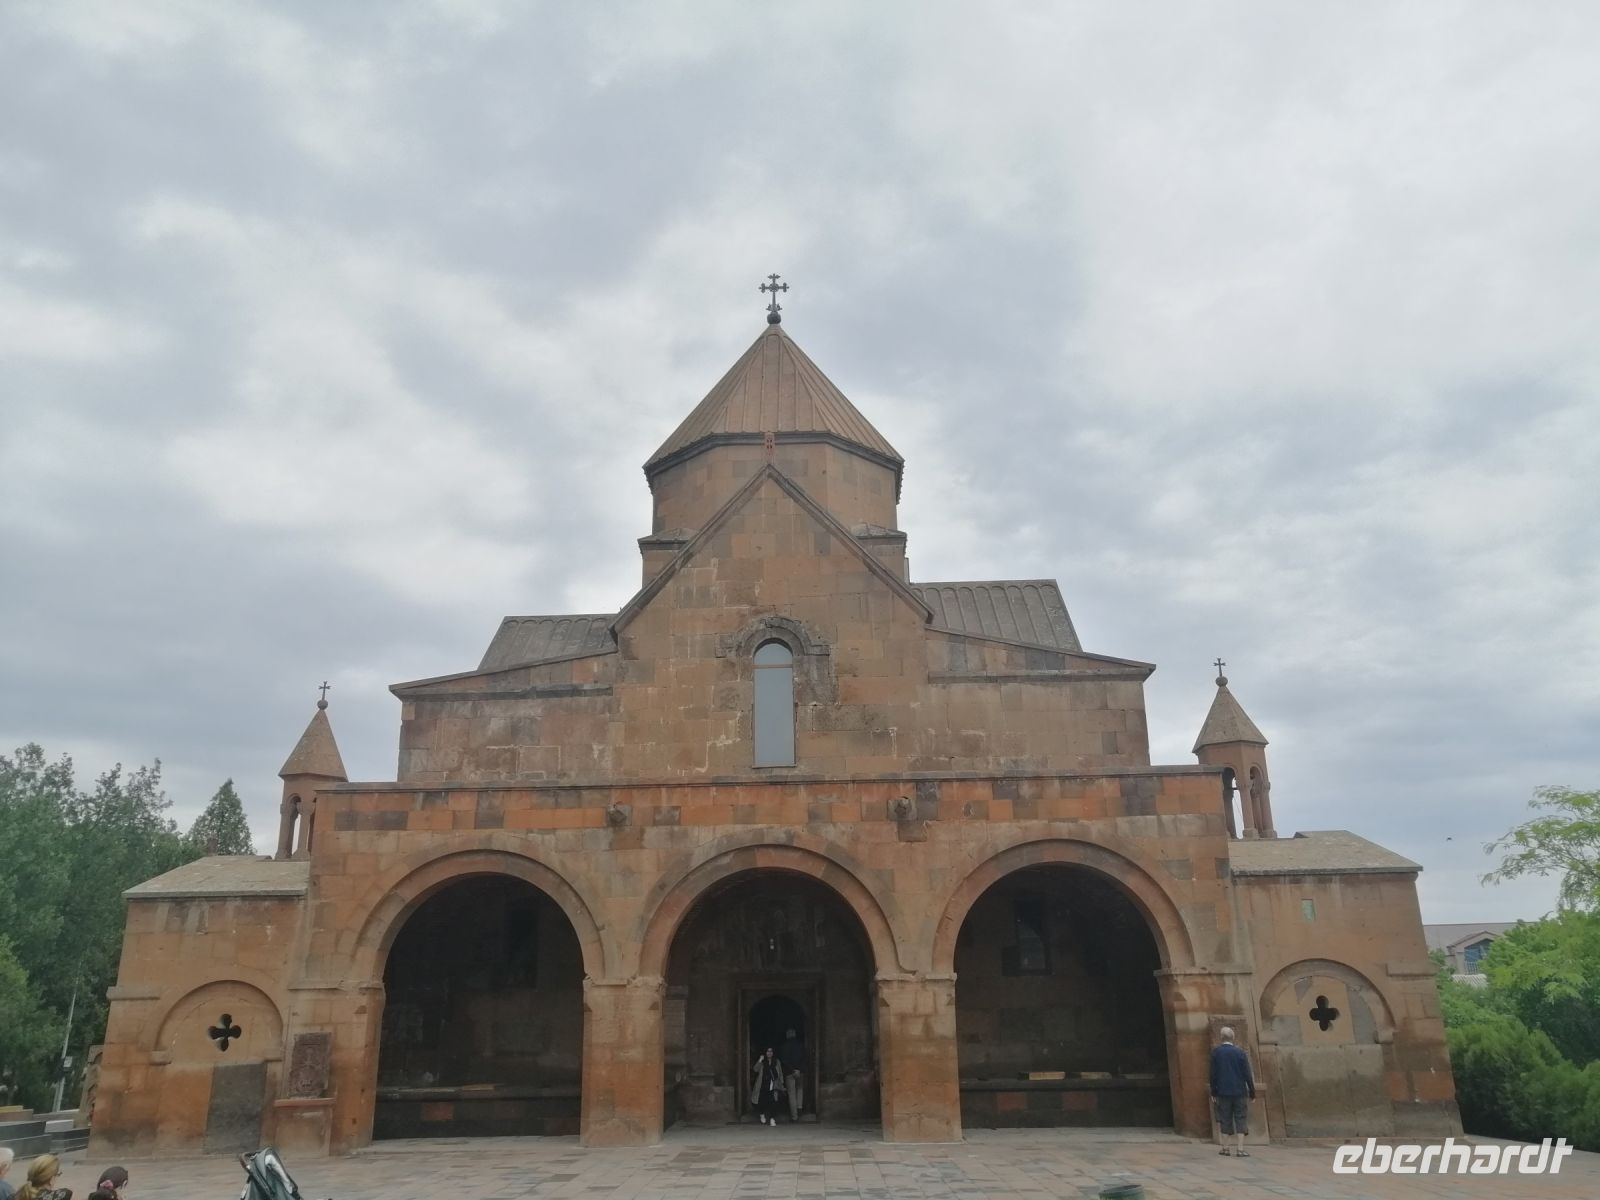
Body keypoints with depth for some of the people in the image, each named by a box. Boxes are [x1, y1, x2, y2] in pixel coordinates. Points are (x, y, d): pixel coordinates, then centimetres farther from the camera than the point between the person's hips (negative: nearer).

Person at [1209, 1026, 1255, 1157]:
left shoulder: (1216, 1052, -4)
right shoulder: (1240, 1053, -5)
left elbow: (1213, 1074, -2)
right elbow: (1247, 1074, -4)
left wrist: (1213, 1092, 6)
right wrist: (1252, 1092, 6)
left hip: (1223, 1092, 1)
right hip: (1240, 1092, -1)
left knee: (1225, 1120, 8)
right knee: (1241, 1119, 4)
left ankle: (1225, 1148, 12)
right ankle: (1240, 1149, -1)